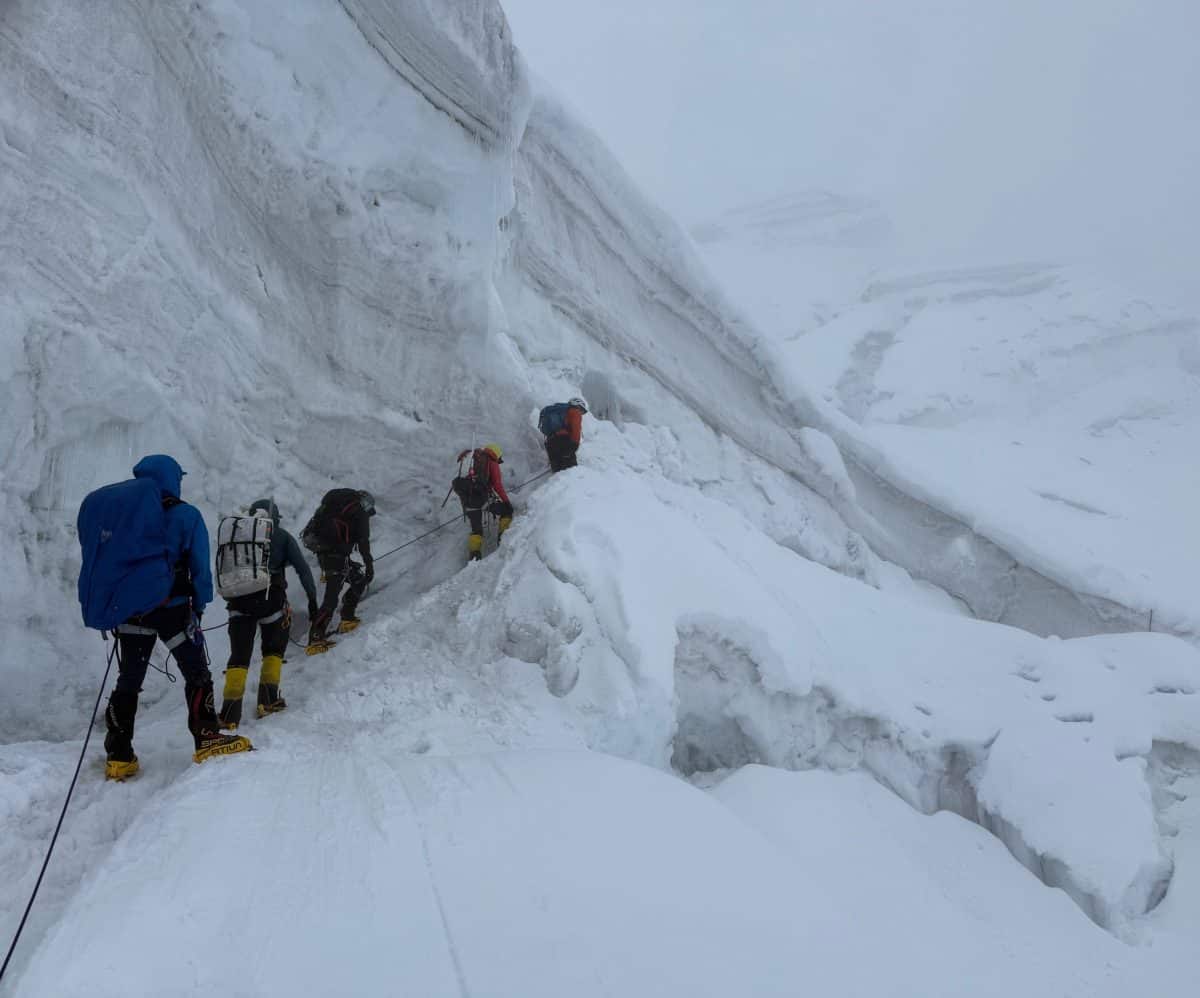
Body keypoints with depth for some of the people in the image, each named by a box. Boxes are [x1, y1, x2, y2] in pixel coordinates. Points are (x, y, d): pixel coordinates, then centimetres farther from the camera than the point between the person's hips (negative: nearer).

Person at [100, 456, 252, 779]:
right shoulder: (186, 516, -5)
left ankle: (119, 756, 10)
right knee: (197, 674, 7)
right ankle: (207, 739, 1)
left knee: (128, 681, 11)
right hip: (172, 609, -3)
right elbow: (200, 566, -6)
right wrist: (200, 604, 5)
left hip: (131, 608, 4)